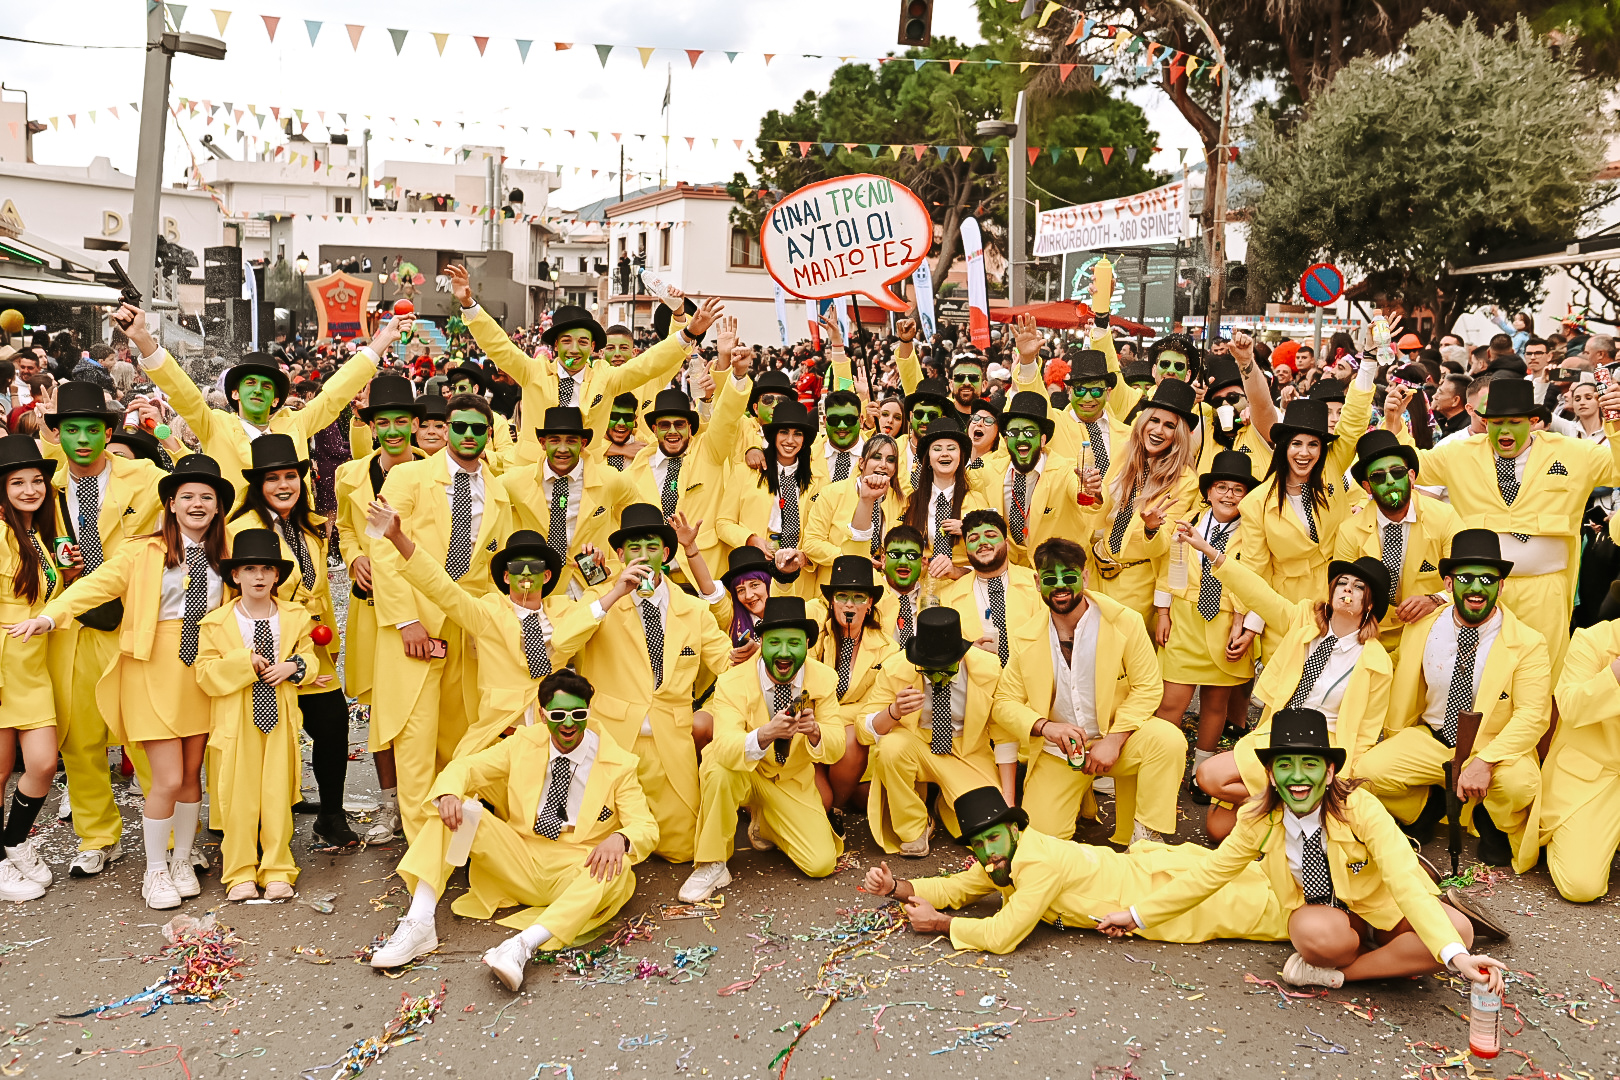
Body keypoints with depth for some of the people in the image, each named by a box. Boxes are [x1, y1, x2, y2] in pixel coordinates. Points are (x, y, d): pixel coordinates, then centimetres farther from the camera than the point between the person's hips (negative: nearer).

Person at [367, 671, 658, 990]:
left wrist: (619, 839, -35)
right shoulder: (524, 743, 4)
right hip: (518, 865, 3)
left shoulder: (618, 764, -4)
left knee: (618, 867, -36)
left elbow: (647, 828, -10)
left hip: (576, 874, -3)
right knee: (455, 809, -14)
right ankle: (419, 925, -26)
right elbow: (464, 768, 2)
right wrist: (449, 794, -24)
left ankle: (523, 945, -52)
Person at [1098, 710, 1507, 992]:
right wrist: (1136, 915, -5)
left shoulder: (1360, 809, -24)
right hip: (1324, 918, 0)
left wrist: (1456, 955, -46)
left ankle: (1335, 974, -18)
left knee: (1459, 929, -31)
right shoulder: (1259, 823, -13)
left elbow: (1405, 881, -34)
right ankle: (1384, 959, -5)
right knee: (1317, 934, -37)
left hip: (1383, 912, 0)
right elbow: (1207, 875, -3)